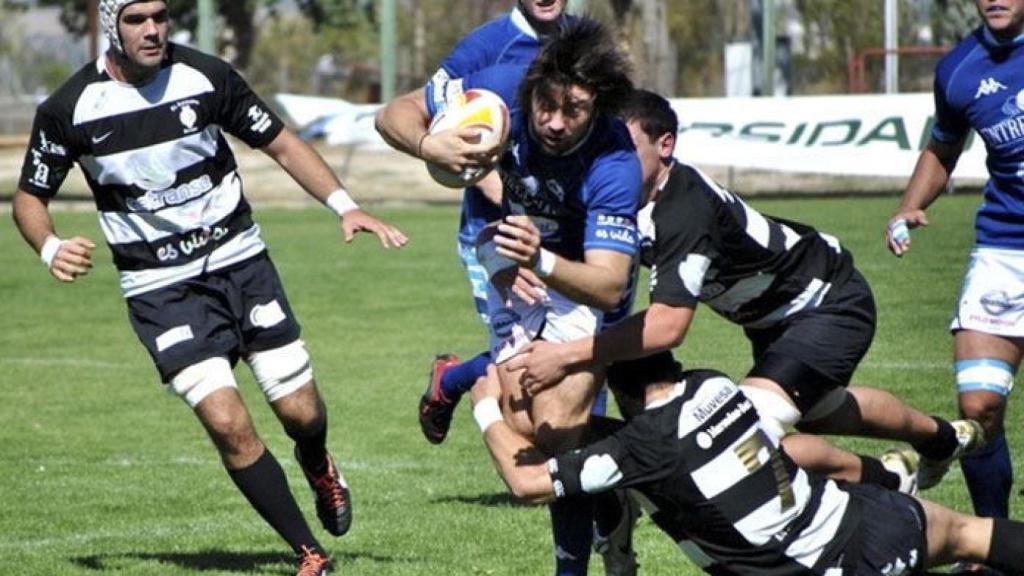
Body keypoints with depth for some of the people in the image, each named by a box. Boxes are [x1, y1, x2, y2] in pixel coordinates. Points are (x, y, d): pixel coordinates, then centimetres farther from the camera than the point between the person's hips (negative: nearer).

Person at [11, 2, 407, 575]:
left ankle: (319, 469, 40)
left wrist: (345, 205, -9)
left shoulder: (206, 77, -7)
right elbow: (30, 196, 4)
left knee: (300, 410, 0)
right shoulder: (68, 109, -10)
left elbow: (281, 143, 4)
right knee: (227, 423, -16)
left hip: (240, 261, 2)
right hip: (159, 287, -2)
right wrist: (51, 247, -18)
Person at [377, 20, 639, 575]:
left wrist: (541, 262, -58)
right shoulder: (504, 88, -26)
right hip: (515, 275, 4)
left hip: (582, 283, -4)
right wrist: (433, 147, -37)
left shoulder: (614, 167, -35)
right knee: (520, 428, -6)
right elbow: (395, 114, -15)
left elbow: (609, 285, -39)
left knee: (556, 427, -20)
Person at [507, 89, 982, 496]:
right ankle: (942, 436, 64)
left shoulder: (685, 209, -38)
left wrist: (567, 356, -46)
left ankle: (881, 481, 1)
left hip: (831, 304, -10)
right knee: (818, 412, 35)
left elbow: (667, 325, -44)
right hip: (775, 316, 10)